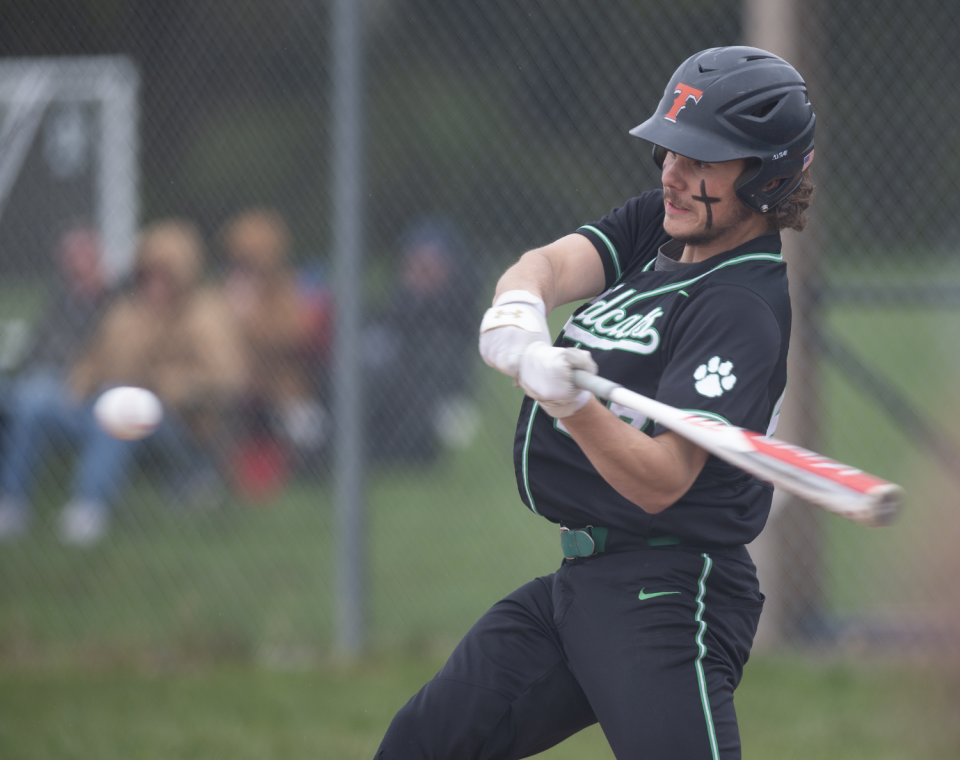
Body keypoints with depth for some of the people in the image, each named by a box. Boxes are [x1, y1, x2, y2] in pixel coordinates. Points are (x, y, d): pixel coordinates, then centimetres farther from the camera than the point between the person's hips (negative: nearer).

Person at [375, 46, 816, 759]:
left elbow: (660, 482, -25)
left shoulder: (742, 308, -18)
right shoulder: (656, 224, 9)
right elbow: (555, 262, -9)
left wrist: (573, 405, -42)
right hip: (583, 579, 9)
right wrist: (519, 309, -32)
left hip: (668, 599, -9)